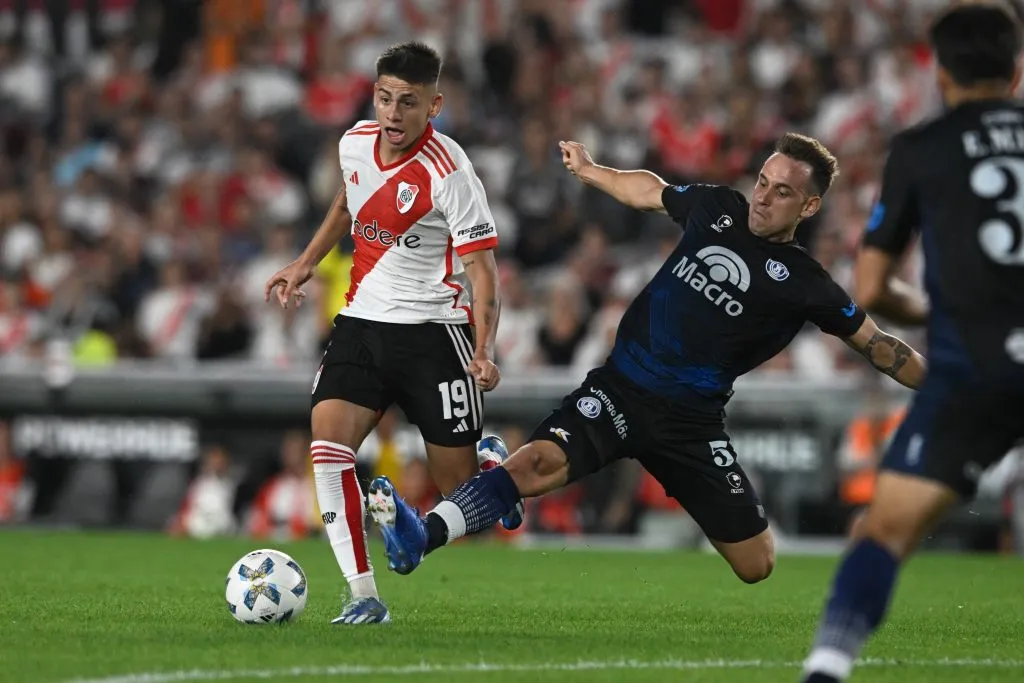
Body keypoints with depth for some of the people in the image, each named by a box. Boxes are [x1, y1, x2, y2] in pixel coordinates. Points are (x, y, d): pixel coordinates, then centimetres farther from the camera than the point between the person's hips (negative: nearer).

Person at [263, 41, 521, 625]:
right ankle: (364, 597, -15)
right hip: (362, 319, 5)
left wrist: (484, 349, -30)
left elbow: (481, 266, -18)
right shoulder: (355, 143, 1)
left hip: (435, 330, -5)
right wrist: (306, 263, 24)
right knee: (328, 438, -18)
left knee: (461, 485, -3)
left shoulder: (449, 173, -17)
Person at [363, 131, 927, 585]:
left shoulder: (802, 284, -2)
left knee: (755, 566, -1)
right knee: (541, 461, -28)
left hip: (691, 423, 0)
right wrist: (589, 171, 33)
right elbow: (650, 191, 25)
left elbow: (875, 345, 3)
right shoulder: (718, 209, 6)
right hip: (620, 388, 1)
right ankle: (420, 537, -41)